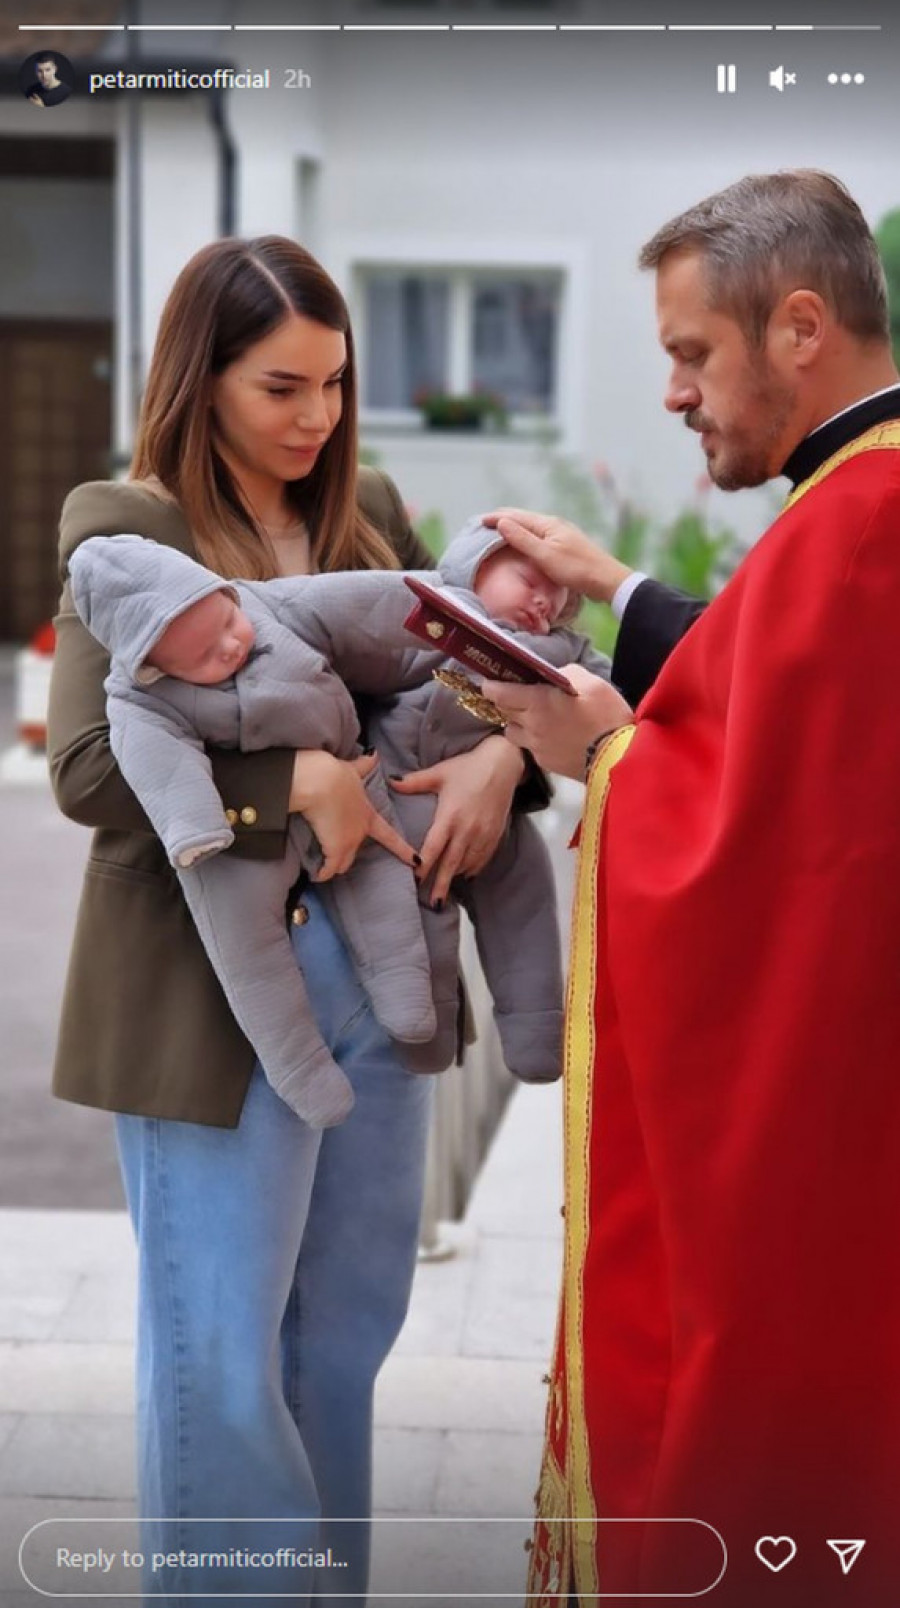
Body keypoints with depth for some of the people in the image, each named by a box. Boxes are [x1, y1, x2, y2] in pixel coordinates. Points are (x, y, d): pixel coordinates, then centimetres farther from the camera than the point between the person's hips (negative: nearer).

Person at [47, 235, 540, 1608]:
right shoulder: (128, 529, -7)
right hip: (219, 992, -5)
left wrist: (503, 749, -9)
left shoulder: (366, 512, 9)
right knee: (222, 1356, 5)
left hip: (378, 972, 6)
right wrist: (298, 781, -22)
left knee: (349, 1329, 17)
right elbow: (87, 767, -16)